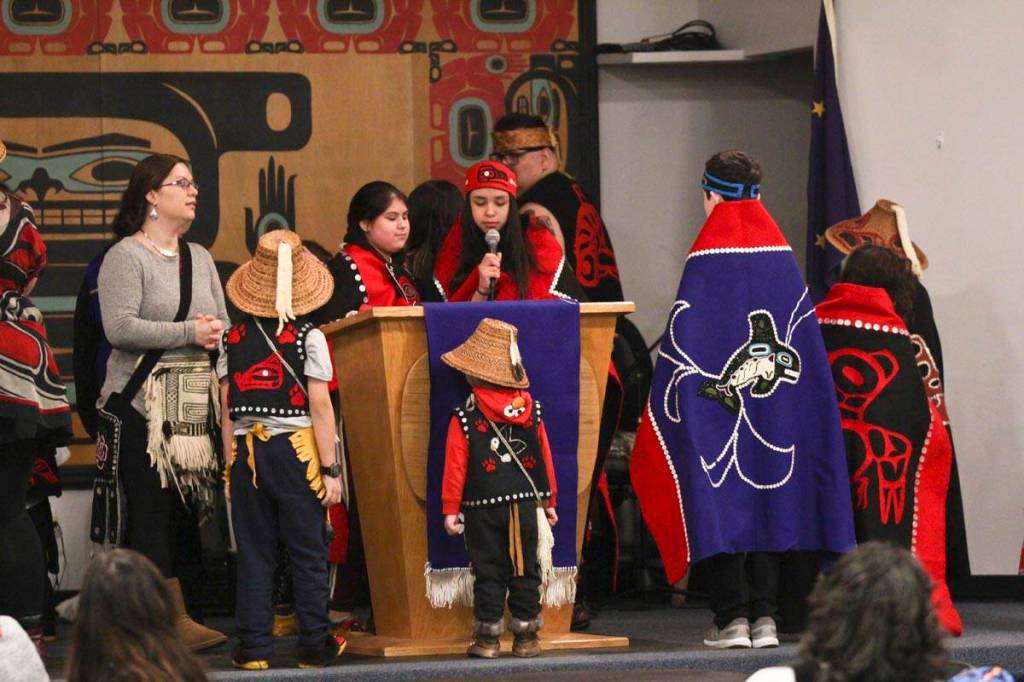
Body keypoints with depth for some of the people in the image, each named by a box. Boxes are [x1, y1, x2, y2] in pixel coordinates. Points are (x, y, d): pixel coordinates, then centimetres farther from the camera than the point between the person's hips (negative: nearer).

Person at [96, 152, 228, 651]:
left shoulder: (199, 258, 18)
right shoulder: (126, 255, -5)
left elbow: (223, 326, 17)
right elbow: (119, 327, -16)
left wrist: (217, 334, -6)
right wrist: (189, 334, -16)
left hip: (196, 402, 7)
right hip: (142, 403, -7)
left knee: (185, 509, 3)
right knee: (151, 510, -8)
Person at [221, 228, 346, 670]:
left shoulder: (233, 340, 3)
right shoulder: (308, 338, -6)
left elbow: (227, 411, 5)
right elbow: (320, 407, -8)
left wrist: (229, 467, 12)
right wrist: (330, 469, -4)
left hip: (246, 453, 3)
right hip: (295, 451, -3)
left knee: (253, 553, 6)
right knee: (307, 552, 5)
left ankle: (254, 647, 5)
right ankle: (314, 645, 8)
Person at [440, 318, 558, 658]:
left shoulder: (464, 418, -7)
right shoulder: (531, 410, 3)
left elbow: (455, 466, -6)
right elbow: (545, 458, 8)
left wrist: (450, 509, 1)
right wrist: (549, 501, 17)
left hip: (484, 507, -2)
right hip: (526, 504, 2)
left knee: (488, 574, 3)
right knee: (525, 573, 8)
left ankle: (487, 639, 4)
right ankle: (526, 637, 10)